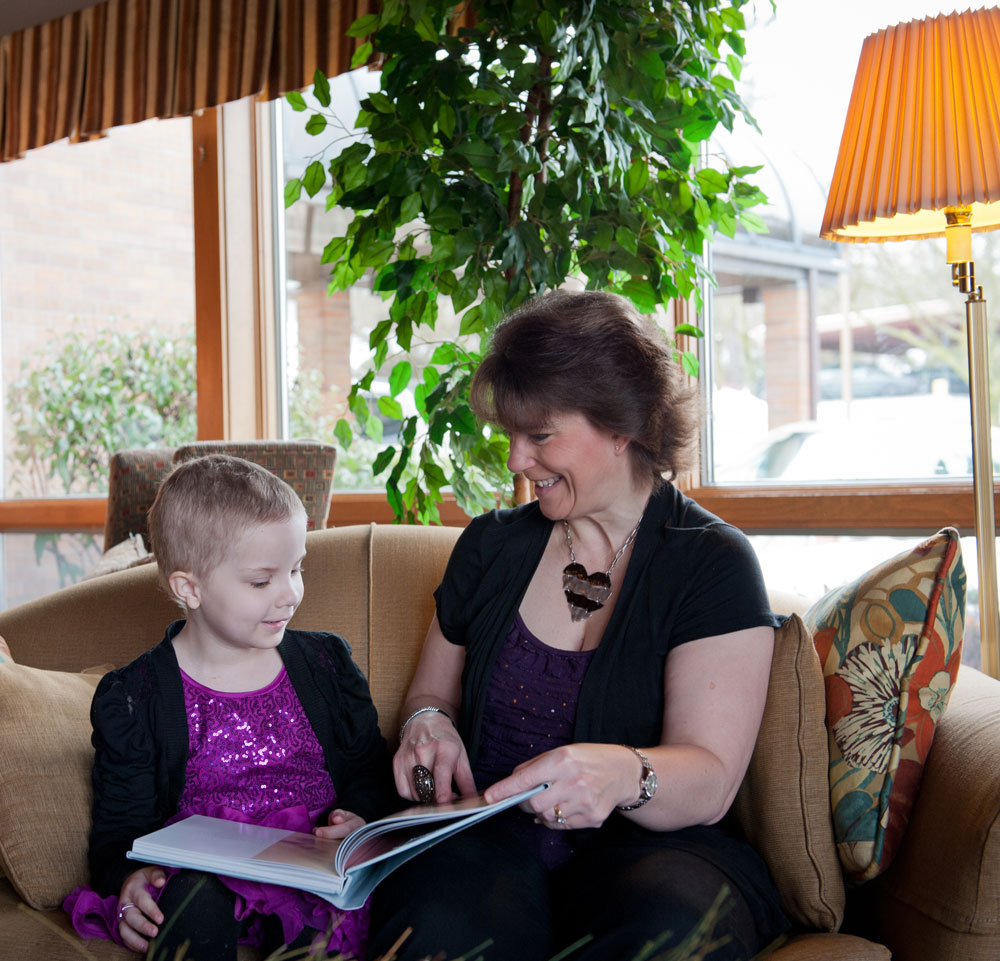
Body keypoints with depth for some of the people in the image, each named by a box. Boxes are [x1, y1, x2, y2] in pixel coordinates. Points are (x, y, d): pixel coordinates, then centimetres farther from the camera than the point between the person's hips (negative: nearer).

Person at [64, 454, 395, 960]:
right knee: (195, 897, -34)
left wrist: (358, 815, -7)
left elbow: (370, 770, 16)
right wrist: (128, 876, -19)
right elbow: (120, 825, 3)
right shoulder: (132, 699, 1)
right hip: (204, 872, 0)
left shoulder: (328, 662, 10)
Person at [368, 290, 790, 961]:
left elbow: (709, 785, -10)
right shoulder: (491, 544, 13)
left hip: (650, 848, -1)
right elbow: (432, 694, 24)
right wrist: (428, 723, -2)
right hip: (489, 838, 2)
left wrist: (623, 775, -34)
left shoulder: (714, 565, -1)